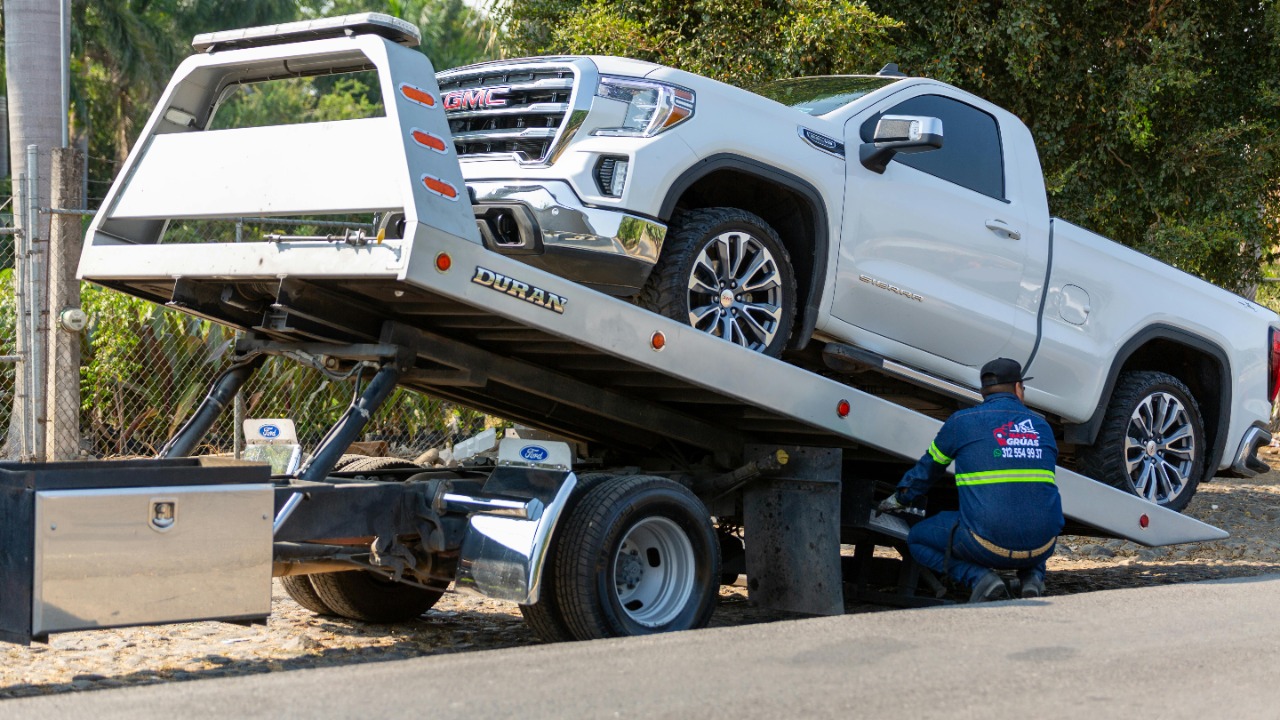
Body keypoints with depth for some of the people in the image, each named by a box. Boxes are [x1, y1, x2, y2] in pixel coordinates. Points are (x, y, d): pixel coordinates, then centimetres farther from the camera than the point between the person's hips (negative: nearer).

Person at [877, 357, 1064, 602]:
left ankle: (980, 578, -4)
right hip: (1041, 547, 4)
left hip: (989, 544, -4)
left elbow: (928, 469, 21)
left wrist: (899, 499, 41)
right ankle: (1032, 577, 9)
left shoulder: (962, 421, 5)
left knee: (918, 539, 19)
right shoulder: (1043, 426, 14)